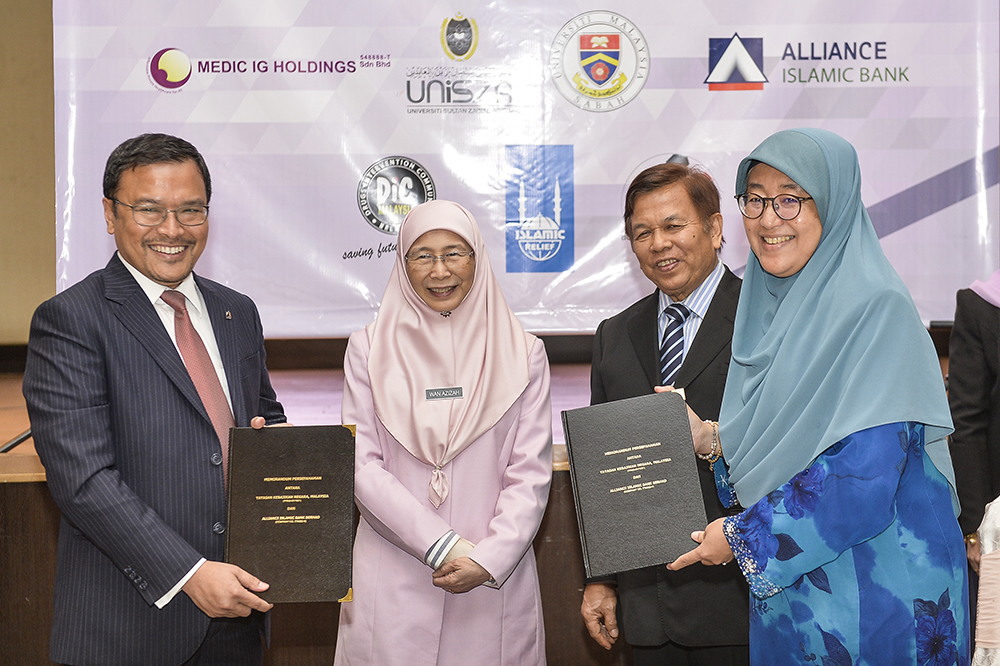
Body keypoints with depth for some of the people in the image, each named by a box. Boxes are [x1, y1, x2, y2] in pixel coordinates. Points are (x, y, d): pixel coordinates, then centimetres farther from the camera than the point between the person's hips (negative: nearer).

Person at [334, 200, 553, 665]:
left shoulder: (522, 353, 6)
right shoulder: (370, 348, 5)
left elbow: (531, 473, 1)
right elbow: (363, 466, -2)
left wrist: (490, 559, -13)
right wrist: (444, 547, -12)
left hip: (495, 583, 0)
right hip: (392, 582, 0)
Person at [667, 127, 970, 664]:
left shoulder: (875, 309, -17)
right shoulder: (768, 307, 7)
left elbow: (864, 476, -24)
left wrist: (742, 536, -15)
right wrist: (711, 439, -1)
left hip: (875, 596, -7)